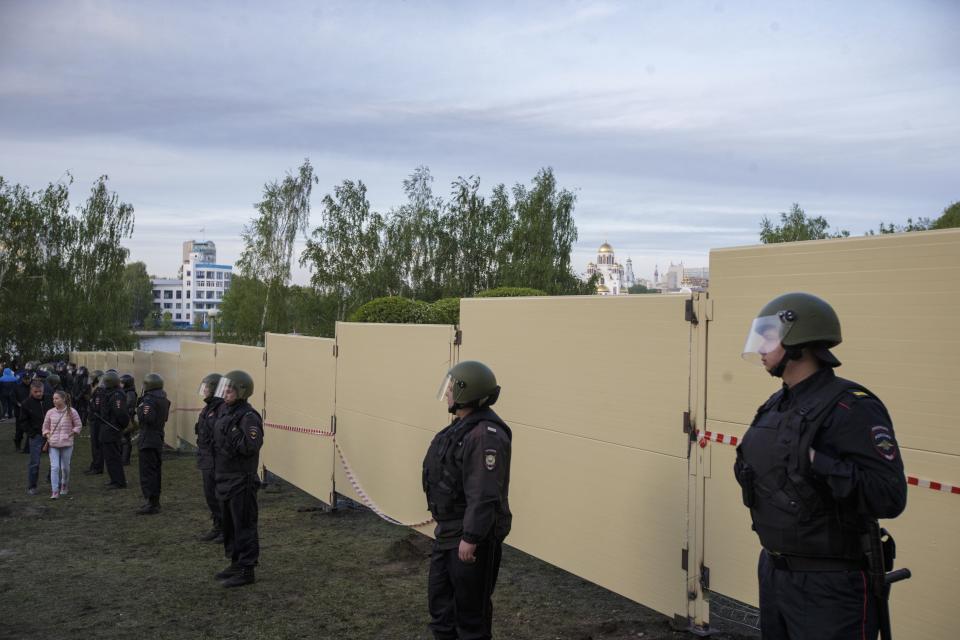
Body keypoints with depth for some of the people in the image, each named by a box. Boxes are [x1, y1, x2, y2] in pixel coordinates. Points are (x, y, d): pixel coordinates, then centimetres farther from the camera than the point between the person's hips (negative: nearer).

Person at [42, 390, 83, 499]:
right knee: (54, 467, -8)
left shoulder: (71, 412, -4)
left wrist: (70, 434, -7)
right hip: (53, 444, 1)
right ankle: (55, 491, -8)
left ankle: (65, 486, 33)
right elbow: (45, 426, 13)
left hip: (67, 444, -1)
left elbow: (79, 426, 3)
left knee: (65, 466, 9)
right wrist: (48, 435, -2)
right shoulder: (50, 412, 2)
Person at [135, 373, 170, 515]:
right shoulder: (163, 399, 10)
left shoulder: (149, 400, -17)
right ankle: (155, 502, 24)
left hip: (148, 440, -9)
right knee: (155, 470, 17)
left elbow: (147, 418, -27)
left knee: (147, 472, -6)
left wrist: (139, 408, -14)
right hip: (158, 438, 9)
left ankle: (152, 503, -7)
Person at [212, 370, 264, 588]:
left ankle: (246, 570, 6)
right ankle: (236, 563, 31)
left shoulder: (248, 416, -18)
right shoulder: (225, 411, 11)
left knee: (244, 526, -2)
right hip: (225, 478, 10)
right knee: (229, 525, 19)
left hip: (241, 481, -10)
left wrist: (232, 438, -25)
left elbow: (252, 445, -28)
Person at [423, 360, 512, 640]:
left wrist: (470, 538, -26)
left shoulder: (485, 434, -22)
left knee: (471, 606, 3)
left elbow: (485, 494, -27)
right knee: (439, 597, 19)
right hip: (448, 532, 10)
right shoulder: (461, 426, 11)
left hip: (472, 537, -10)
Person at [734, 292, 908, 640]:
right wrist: (748, 470, 4)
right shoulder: (777, 405, 8)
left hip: (831, 585, -8)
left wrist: (818, 465, -31)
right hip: (774, 572, 8)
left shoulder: (851, 408, -18)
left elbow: (890, 496, -25)